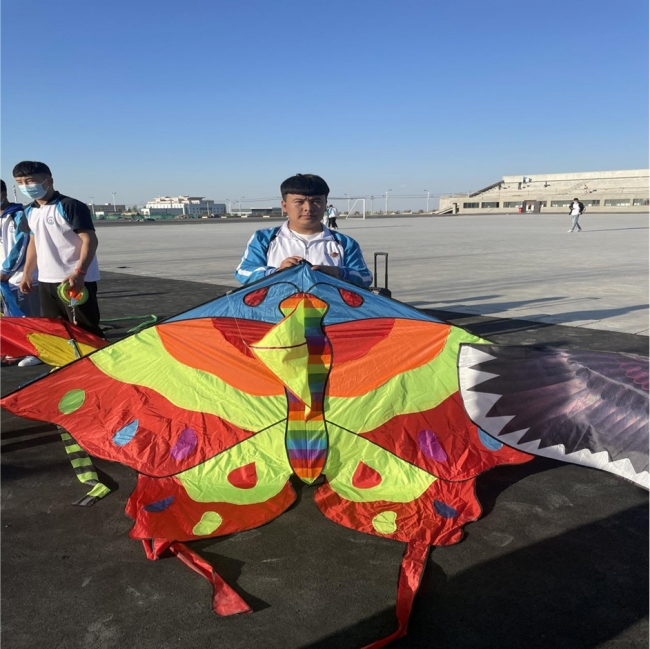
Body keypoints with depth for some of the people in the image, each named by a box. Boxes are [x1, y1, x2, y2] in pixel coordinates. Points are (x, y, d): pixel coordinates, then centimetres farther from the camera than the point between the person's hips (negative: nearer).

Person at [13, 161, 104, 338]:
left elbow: (90, 240, -17)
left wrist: (79, 272, -27)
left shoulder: (70, 206, -11)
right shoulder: (30, 211, 13)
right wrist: (27, 274, 21)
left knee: (85, 330, -6)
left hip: (75, 280, -8)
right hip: (46, 281, 8)